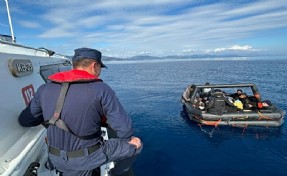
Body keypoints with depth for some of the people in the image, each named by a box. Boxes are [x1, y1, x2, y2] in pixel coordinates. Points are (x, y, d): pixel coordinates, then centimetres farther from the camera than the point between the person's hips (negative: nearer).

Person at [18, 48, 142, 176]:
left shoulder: (44, 89, -4)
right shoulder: (101, 90, -19)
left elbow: (24, 120, 3)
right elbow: (123, 128, -19)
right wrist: (129, 138, 2)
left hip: (57, 160, 6)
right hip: (88, 159, -5)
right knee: (135, 144, 8)